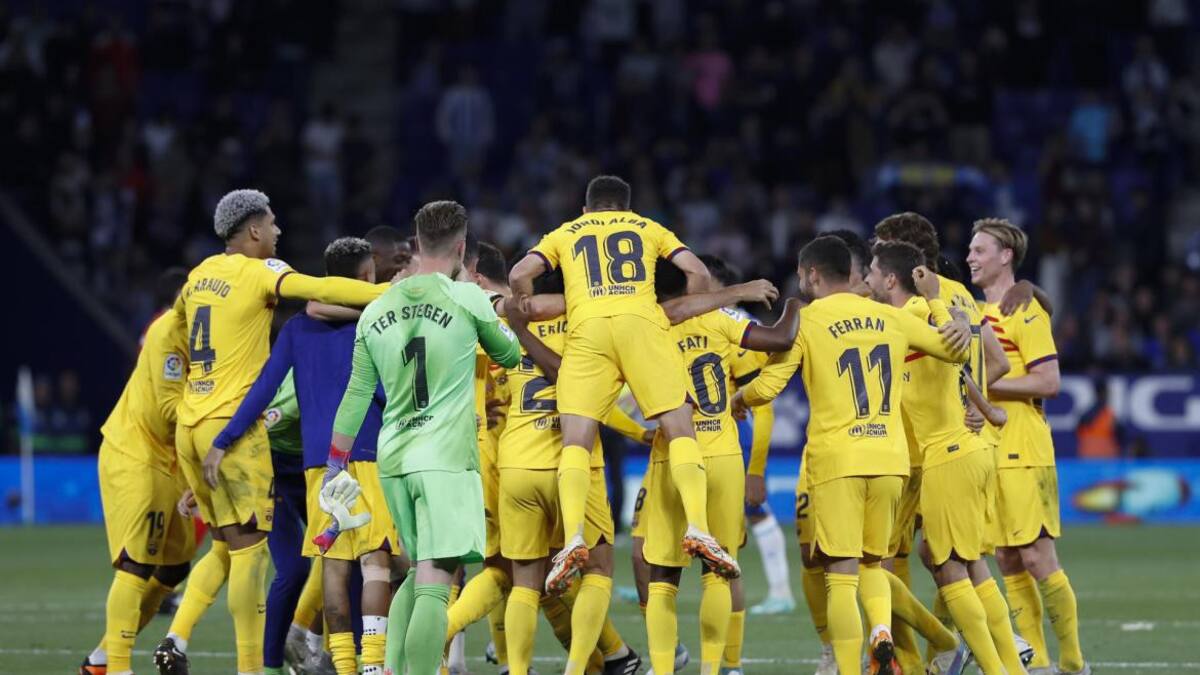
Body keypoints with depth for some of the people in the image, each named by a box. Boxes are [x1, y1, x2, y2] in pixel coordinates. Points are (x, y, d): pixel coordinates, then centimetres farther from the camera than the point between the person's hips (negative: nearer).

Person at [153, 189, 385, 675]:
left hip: (189, 426, 8)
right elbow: (322, 290, -19)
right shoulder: (258, 272, -8)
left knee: (229, 544, 15)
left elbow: (179, 322, 30)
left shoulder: (200, 274, 14)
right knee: (249, 547, -5)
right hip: (231, 425, -8)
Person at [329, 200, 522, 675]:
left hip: (392, 460, 6)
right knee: (433, 585, -10)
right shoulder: (468, 299, -4)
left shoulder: (376, 311, 9)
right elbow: (508, 356, 14)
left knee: (418, 575, 18)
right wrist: (501, 321, 35)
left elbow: (356, 398, 12)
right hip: (445, 459, -6)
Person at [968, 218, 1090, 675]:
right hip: (987, 452, 8)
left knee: (1037, 558, -9)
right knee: (1008, 562, 5)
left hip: (1023, 455, -8)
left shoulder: (1025, 312, -9)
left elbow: (1048, 382, -15)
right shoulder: (980, 313, 16)